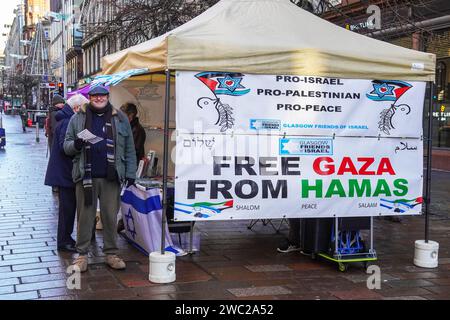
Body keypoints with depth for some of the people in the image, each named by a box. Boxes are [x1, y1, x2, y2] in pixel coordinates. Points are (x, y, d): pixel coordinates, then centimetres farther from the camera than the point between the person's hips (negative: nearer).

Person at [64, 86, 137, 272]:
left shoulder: (120, 119, 10)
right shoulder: (78, 119, 10)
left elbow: (129, 149, 9)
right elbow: (66, 146, 11)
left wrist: (130, 173, 3)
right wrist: (76, 144, -12)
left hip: (111, 177, 0)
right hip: (86, 176, 0)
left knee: (110, 217, 5)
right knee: (85, 216, 4)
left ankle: (111, 253, 16)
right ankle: (82, 255, 13)